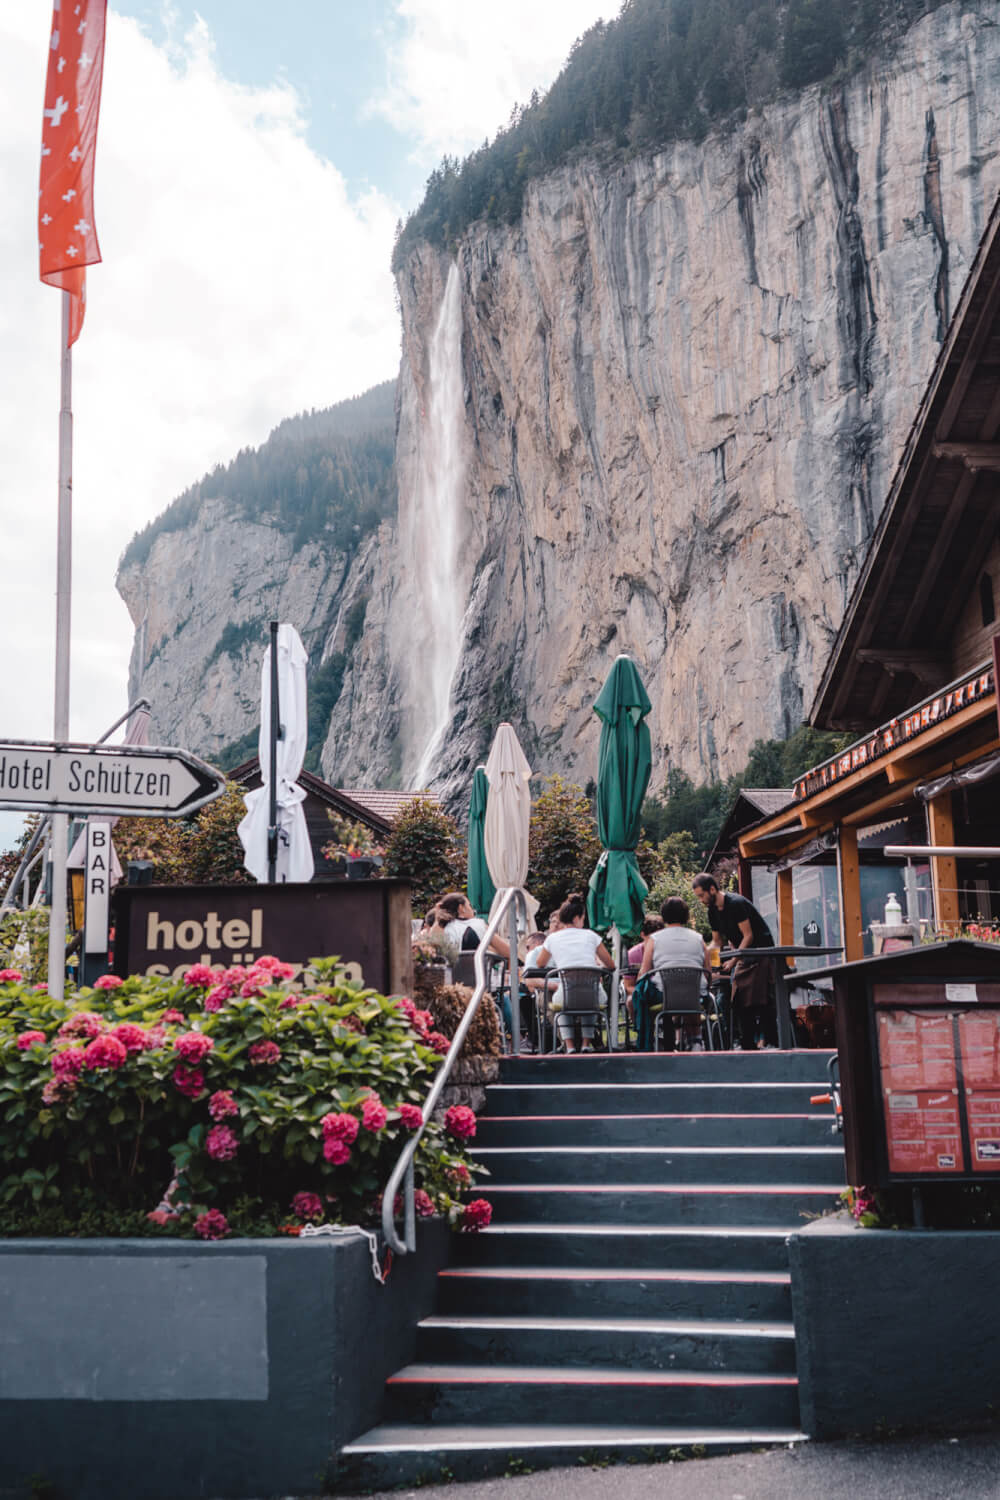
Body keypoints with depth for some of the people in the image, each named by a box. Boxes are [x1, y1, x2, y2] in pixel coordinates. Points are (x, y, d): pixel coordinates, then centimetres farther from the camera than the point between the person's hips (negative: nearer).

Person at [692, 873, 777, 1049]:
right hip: (743, 957, 8)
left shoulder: (736, 903, -20)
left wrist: (732, 961, -21)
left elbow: (748, 936, -19)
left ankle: (771, 1043, -11)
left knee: (763, 1000, -13)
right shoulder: (713, 911, 6)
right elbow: (719, 942, 15)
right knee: (741, 1001, 0)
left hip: (762, 951, -8)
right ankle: (747, 1045, 2)